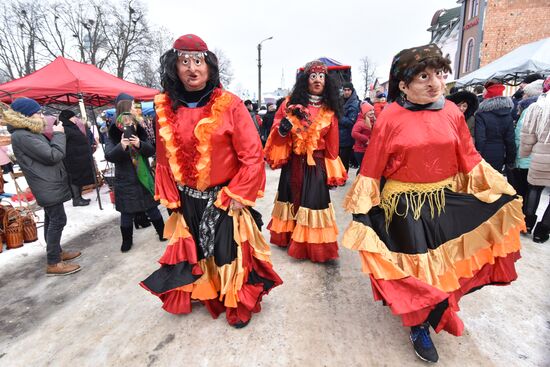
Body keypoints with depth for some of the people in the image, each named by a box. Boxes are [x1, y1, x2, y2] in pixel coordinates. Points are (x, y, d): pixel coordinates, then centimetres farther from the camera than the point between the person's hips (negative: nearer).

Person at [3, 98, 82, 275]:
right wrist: (58, 134, -10)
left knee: (51, 219, 17)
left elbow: (46, 153, 15)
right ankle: (53, 264, 2)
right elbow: (53, 156, -22)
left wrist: (54, 136, 4)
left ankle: (56, 252, 30)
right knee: (58, 220, -7)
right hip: (48, 186, -10)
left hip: (49, 185, 10)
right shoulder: (22, 136, -20)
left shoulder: (29, 133, 13)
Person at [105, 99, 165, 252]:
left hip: (144, 178, 2)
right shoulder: (113, 136, -4)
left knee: (152, 208, 12)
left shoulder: (140, 133, 2)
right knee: (126, 213, 7)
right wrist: (121, 146, -35)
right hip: (125, 181, -1)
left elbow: (151, 150, -6)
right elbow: (108, 156, -16)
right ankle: (127, 240, 23)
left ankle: (162, 232, 27)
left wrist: (140, 144, -27)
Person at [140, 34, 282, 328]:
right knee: (193, 251, 20)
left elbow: (252, 155, -13)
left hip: (224, 198, -4)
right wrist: (170, 198, 6)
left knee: (230, 251, 6)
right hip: (187, 201, 5)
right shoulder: (165, 108, 2)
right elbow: (163, 159, 8)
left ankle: (239, 305, 33)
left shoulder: (230, 105, -12)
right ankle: (204, 294, 48)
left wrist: (237, 197, -13)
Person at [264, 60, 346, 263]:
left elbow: (332, 146, 5)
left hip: (316, 165, 0)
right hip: (293, 163, 0)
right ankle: (290, 238, 31)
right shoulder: (291, 103, 3)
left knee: (313, 201, 1)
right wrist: (282, 129, -20)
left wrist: (332, 173, 3)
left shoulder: (329, 111, 6)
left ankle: (312, 245, 18)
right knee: (292, 199, 11)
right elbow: (276, 128, 4)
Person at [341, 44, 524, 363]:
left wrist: (501, 191, 7)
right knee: (415, 266, 9)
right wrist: (361, 206, -13)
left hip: (446, 201, 5)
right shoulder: (391, 118, -14)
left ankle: (435, 311, 52)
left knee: (444, 262, 21)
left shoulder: (452, 112, -1)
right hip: (405, 205, -4)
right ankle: (420, 327, 35)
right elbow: (372, 167, -12)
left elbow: (469, 159, 6)